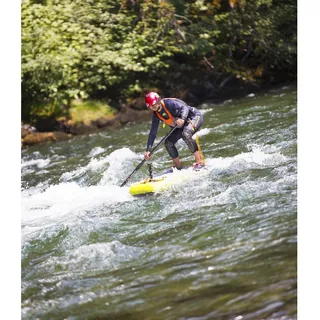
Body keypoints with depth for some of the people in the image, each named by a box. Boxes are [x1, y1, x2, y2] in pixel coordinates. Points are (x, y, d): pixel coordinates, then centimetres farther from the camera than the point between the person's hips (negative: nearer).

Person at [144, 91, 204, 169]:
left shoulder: (168, 103, -25)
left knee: (186, 134, -36)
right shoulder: (156, 115, -3)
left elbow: (185, 108, -34)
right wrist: (148, 150, -5)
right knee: (168, 143, 0)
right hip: (182, 125, 9)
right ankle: (178, 168, 10)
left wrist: (182, 119, -55)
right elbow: (152, 133, 1)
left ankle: (199, 162, -31)